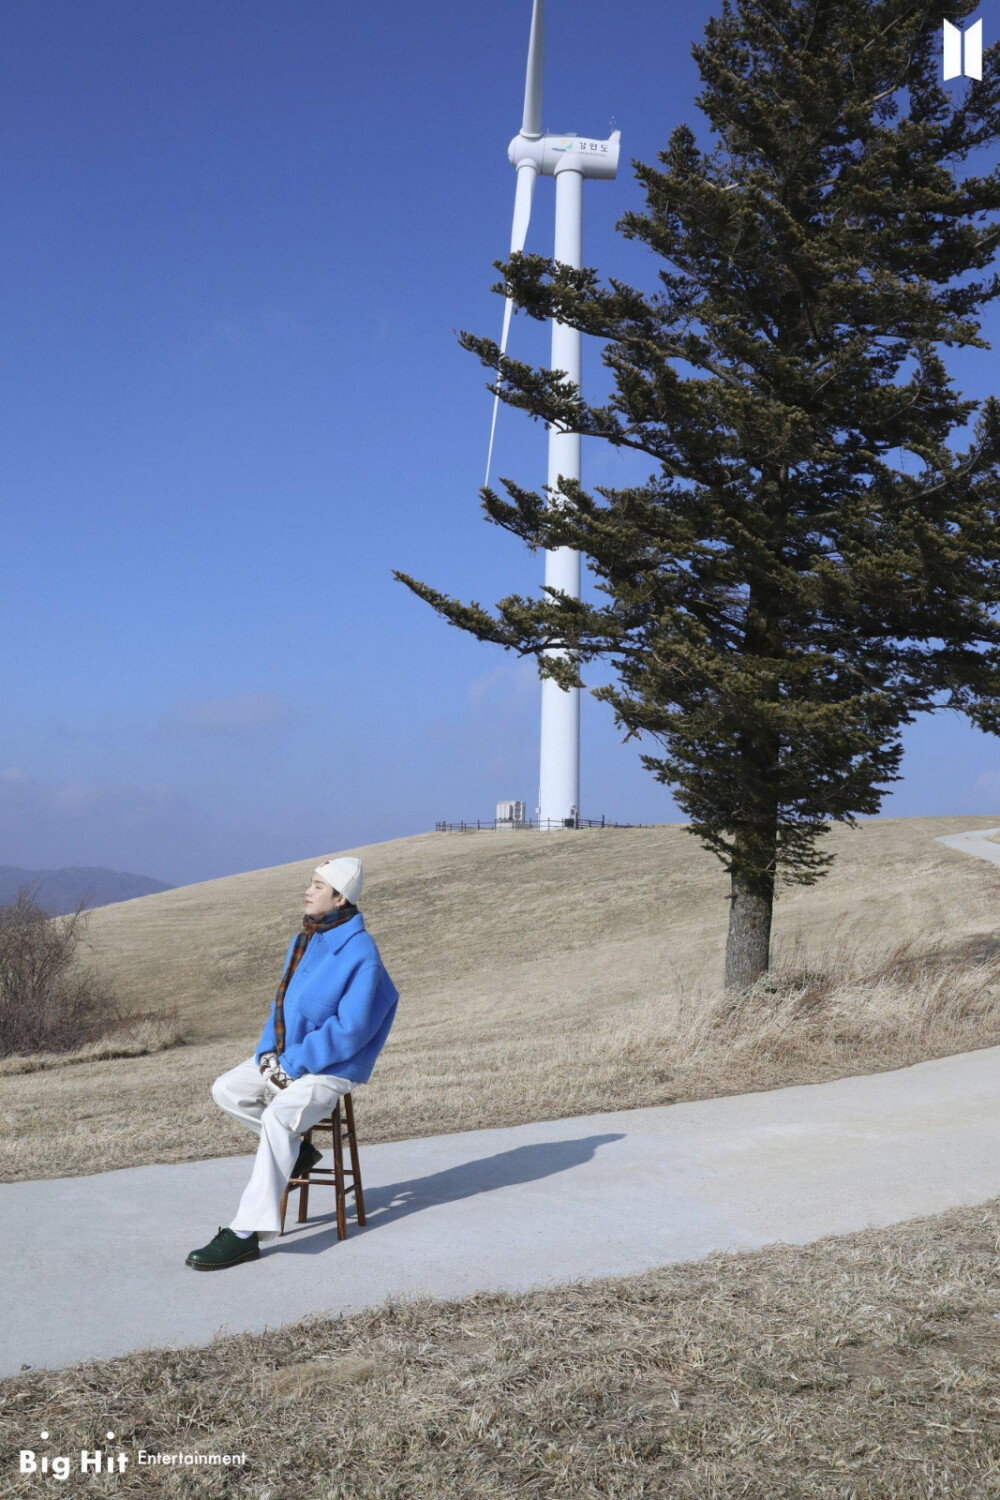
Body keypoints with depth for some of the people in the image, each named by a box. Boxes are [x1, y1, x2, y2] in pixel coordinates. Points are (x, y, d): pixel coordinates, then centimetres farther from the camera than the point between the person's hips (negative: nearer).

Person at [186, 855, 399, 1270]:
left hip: (332, 1068, -9)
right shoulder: (303, 940, 8)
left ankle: (246, 1234, -27)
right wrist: (268, 1050, -1)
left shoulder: (360, 953, -19)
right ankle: (295, 1149, 12)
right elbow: (283, 999, 16)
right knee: (226, 1090, -1)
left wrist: (294, 1064, -20)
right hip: (287, 1056, 9)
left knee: (278, 1117, -29)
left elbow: (350, 1029, -23)